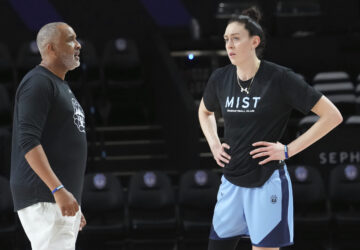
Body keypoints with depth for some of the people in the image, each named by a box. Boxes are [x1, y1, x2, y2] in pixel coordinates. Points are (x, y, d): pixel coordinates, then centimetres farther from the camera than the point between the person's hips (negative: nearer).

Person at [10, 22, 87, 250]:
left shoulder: (62, 86, 21)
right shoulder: (38, 83, -9)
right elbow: (28, 142, -19)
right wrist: (58, 190, -27)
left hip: (63, 199, 10)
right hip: (44, 200, -10)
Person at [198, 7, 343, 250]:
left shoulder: (280, 78, -12)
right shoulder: (220, 79, 3)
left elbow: (332, 115, -10)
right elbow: (205, 111, 27)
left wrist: (288, 150, -13)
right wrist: (214, 144, 10)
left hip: (267, 183, -5)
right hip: (231, 182, 6)